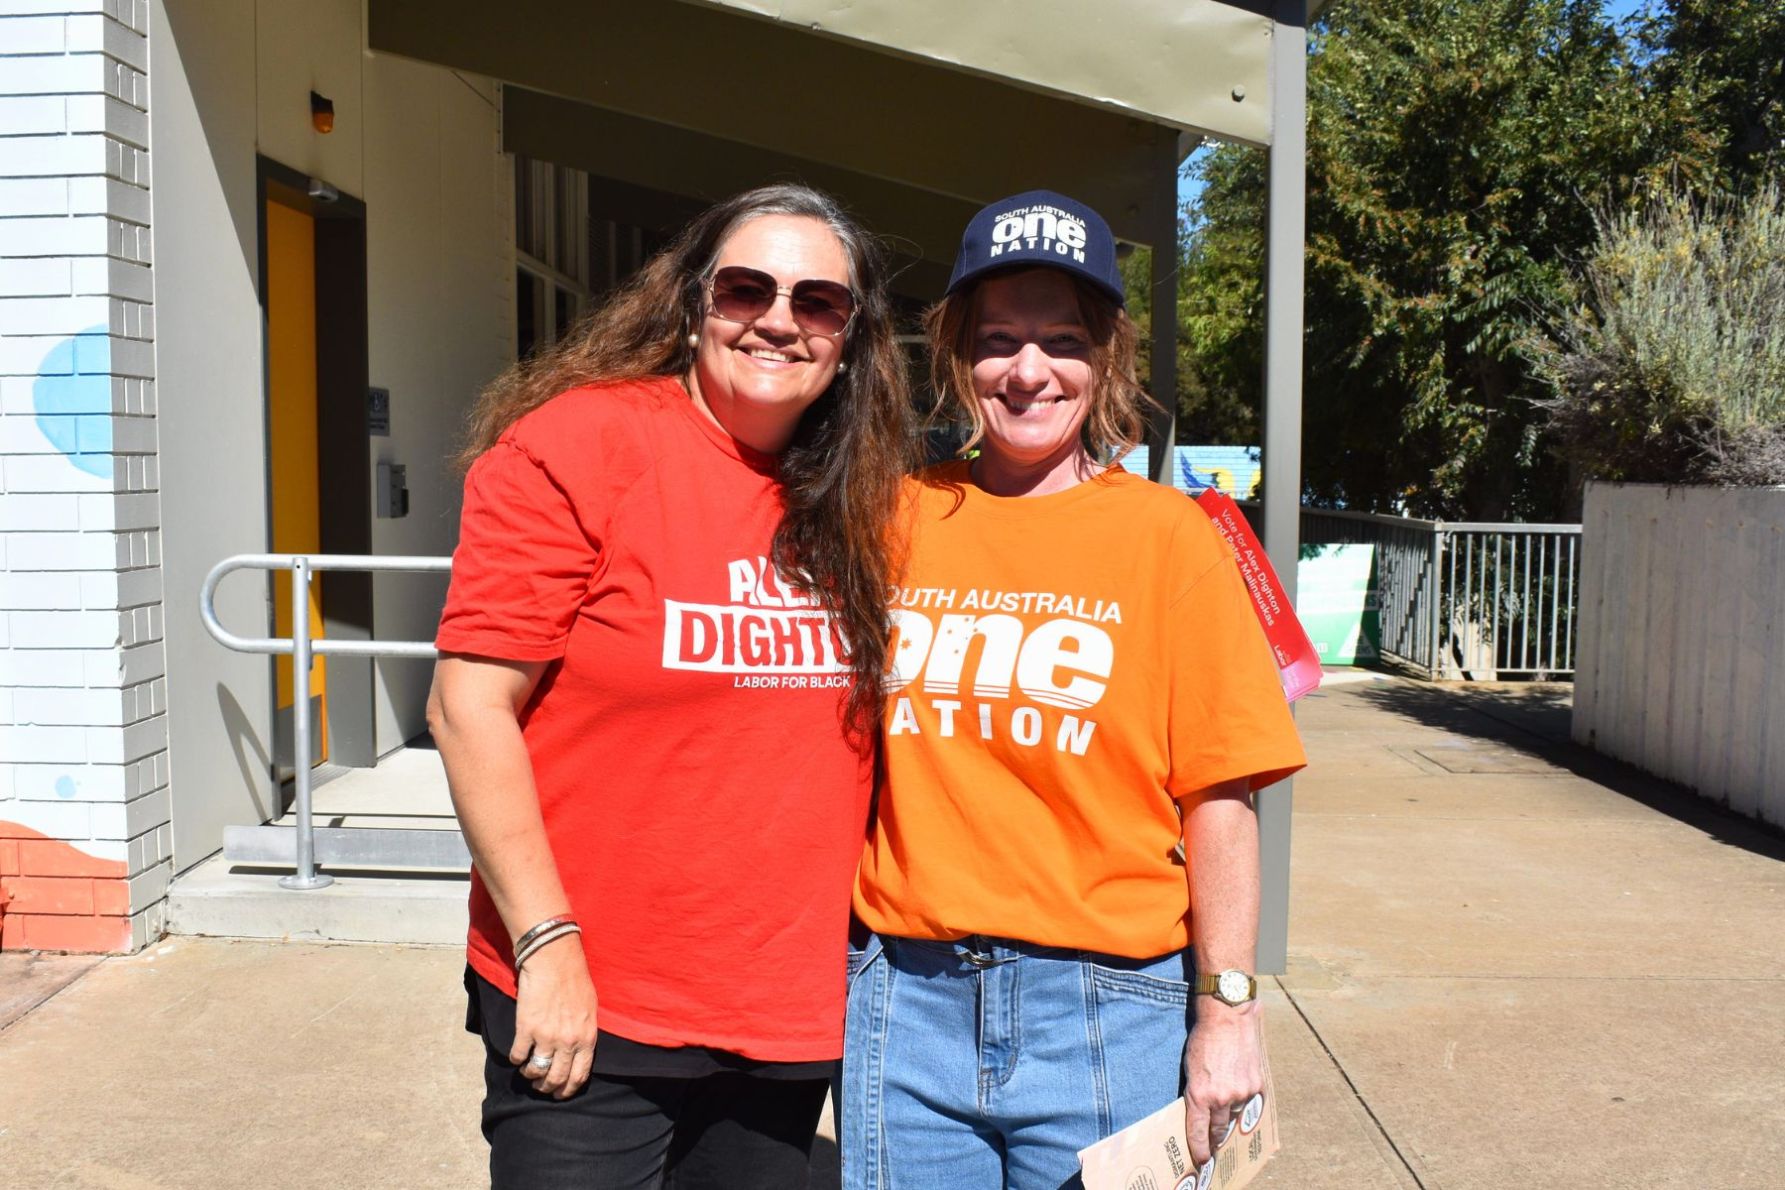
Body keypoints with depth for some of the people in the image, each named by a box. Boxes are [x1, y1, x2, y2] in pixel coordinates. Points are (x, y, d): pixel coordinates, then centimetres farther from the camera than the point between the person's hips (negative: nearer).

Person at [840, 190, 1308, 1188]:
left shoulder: (1165, 533, -3)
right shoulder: (898, 516, 3)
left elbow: (1219, 796, -4)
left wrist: (1227, 1008, -7)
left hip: (1104, 1007, -2)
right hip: (904, 997, 2)